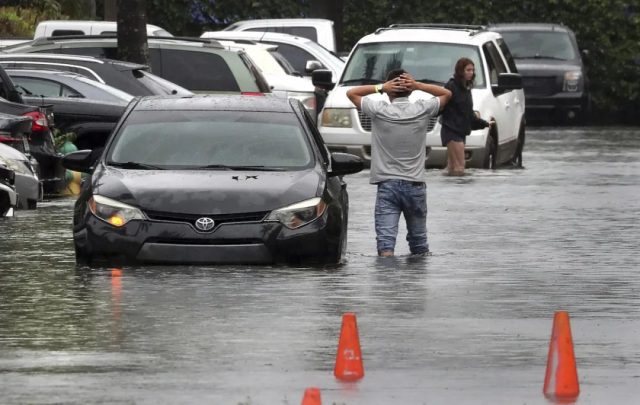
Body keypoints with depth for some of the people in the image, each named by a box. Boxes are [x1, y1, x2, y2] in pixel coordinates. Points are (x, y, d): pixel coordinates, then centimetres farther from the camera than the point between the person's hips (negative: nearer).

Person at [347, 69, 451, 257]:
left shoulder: (379, 111, -7)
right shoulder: (422, 110, -3)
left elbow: (351, 93, 7)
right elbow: (446, 93, 15)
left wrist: (379, 88, -4)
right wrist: (418, 86, 0)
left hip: (387, 185, -2)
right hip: (415, 185, 2)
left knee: (385, 241, -11)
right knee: (419, 242, 18)